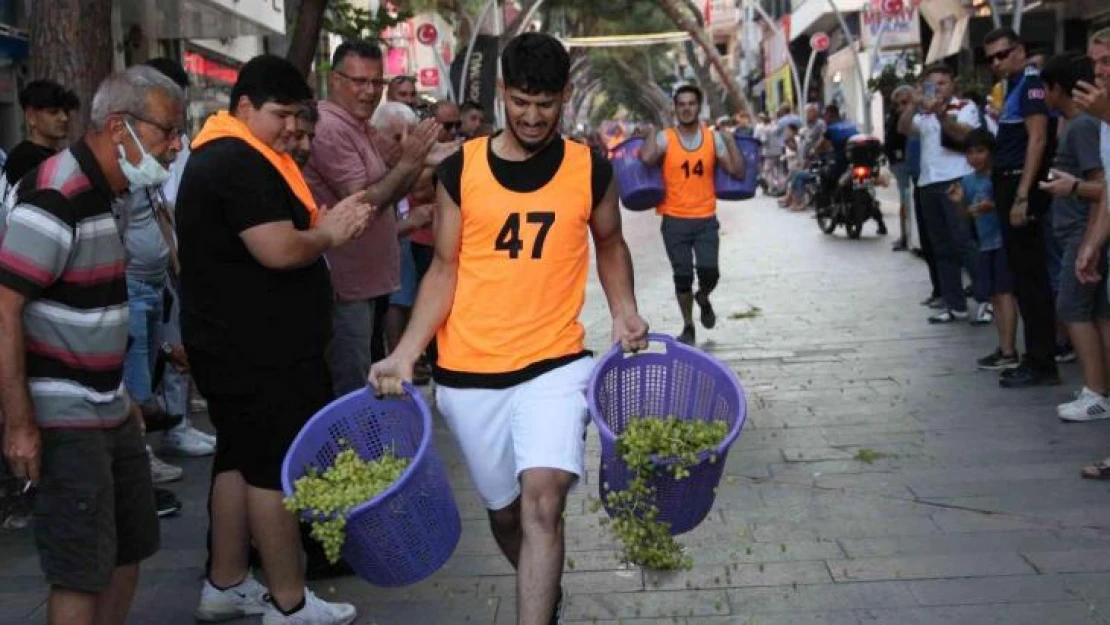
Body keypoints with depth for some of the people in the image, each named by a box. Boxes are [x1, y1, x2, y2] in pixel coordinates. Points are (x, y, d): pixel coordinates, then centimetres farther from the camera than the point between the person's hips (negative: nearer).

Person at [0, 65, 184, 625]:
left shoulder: (110, 192, 10)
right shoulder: (55, 196, -19)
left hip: (110, 411, 9)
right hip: (63, 421, -9)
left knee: (130, 548, 17)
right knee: (83, 572, -2)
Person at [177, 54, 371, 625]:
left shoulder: (219, 155, 16)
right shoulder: (242, 162, -19)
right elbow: (280, 250, -26)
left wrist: (325, 221, 2)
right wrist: (329, 235, -8)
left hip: (234, 343, 11)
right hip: (260, 349, -11)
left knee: (240, 458, 16)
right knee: (277, 466, -3)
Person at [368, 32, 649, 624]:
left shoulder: (589, 170, 0)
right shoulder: (460, 169, -1)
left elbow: (609, 244, 17)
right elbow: (444, 269, 2)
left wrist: (623, 310, -1)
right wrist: (405, 354, -9)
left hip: (554, 365, -1)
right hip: (468, 373, 2)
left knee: (541, 501, -22)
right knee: (504, 510, 15)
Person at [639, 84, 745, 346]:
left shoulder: (713, 138, 3)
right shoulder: (665, 138, -4)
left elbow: (738, 172, 0)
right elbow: (647, 158, -26)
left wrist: (731, 140, -5)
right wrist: (651, 132, -10)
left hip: (706, 219, 1)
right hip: (675, 220, -1)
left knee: (709, 271, -11)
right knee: (682, 276, 4)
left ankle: (703, 298, 24)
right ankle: (688, 326, 22)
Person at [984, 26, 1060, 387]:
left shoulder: (1031, 81, -10)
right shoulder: (1014, 87, 19)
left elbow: (1038, 139, -18)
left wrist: (1022, 195, -23)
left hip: (1022, 185, -10)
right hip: (1009, 184, 10)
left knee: (1031, 276, -8)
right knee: (1023, 276, 12)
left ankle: (1041, 364, -4)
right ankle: (1036, 358, 19)